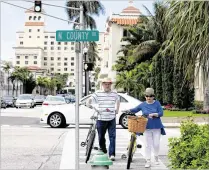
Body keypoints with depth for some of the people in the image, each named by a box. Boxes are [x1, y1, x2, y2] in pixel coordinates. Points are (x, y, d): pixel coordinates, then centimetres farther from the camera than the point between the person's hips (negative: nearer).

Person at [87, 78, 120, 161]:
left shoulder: (114, 94, 7)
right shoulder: (98, 93, -2)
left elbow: (118, 101, 26)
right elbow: (90, 100, -6)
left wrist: (117, 110, 16)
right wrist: (89, 104, -26)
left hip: (112, 119, 1)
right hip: (101, 119, -1)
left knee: (112, 136, -6)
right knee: (101, 137, 10)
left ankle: (112, 154, -6)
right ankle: (103, 151, 30)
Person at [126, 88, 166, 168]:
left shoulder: (157, 103, 0)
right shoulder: (143, 104, 3)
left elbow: (161, 113, -5)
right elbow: (134, 110, 9)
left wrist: (153, 114, -21)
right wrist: (128, 110, -9)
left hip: (156, 127, -1)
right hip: (147, 128, 1)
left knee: (156, 144, 3)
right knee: (148, 145, 2)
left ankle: (156, 157, 29)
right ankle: (148, 161, 7)